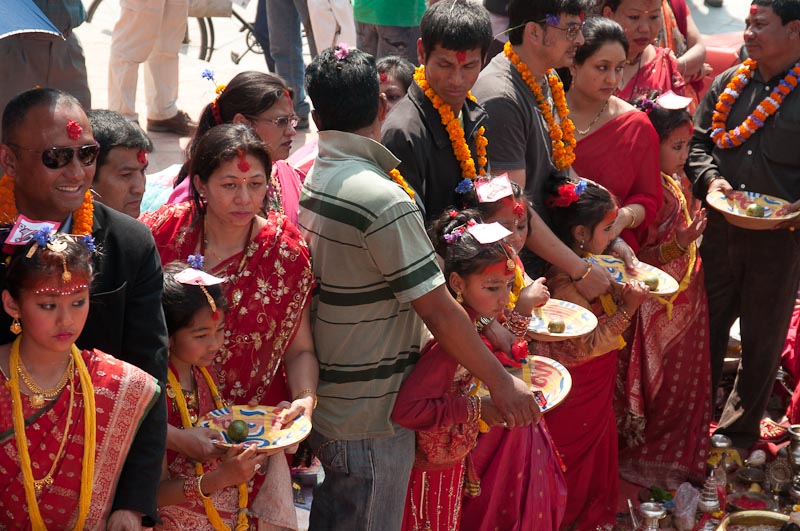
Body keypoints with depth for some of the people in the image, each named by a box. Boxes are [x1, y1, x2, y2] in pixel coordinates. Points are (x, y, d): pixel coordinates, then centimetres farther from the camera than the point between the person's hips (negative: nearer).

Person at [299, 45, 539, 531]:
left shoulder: (306, 176, 3)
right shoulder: (383, 200, -23)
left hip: (320, 403, 8)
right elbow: (438, 312, -22)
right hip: (370, 419, -8)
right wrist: (501, 383, -13)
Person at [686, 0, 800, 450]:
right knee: (707, 324, 12)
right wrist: (711, 179, -10)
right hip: (722, 227, 3)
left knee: (763, 336, 10)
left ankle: (741, 428, 27)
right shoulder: (729, 83, 4)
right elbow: (698, 142, 9)